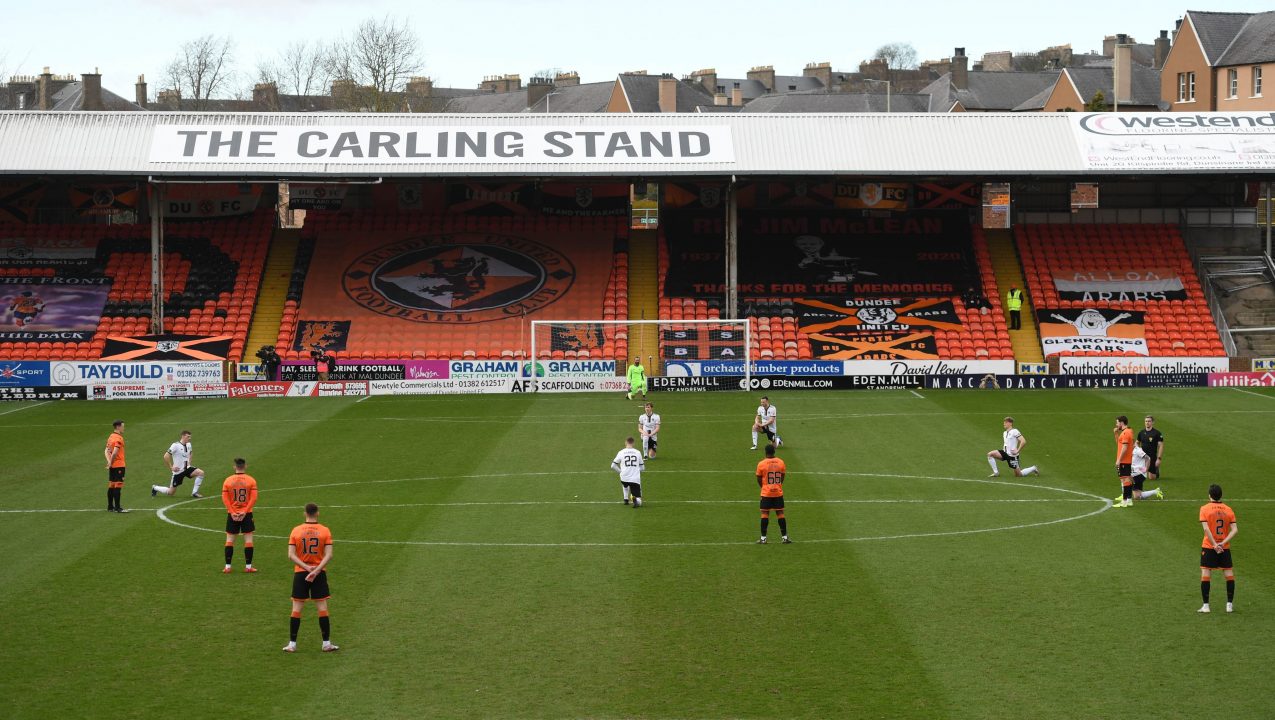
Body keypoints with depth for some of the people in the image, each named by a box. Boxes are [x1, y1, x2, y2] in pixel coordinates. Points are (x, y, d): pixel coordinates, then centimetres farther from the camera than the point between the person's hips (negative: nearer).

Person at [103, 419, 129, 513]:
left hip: (112, 466, 9)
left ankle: (110, 507, 18)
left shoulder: (110, 437, 13)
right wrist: (111, 463, -13)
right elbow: (115, 453, -24)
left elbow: (107, 451, 10)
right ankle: (118, 508, -7)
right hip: (119, 465, -9)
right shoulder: (118, 438, -15)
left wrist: (109, 461, -1)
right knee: (118, 486, -7)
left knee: (111, 486, 13)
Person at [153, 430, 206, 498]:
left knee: (200, 473, -19)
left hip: (187, 468, 6)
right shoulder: (176, 445, -18)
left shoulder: (188, 445, 4)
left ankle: (194, 493, -9)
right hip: (178, 471, -6)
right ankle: (155, 488, 30)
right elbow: (166, 456, -19)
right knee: (171, 492, 2)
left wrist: (189, 463, 12)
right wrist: (171, 467, -16)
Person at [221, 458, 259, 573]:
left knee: (230, 540, 8)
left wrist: (232, 512, -7)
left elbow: (225, 499, -6)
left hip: (232, 515, 1)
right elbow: (254, 498, -11)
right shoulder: (251, 480, -5)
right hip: (246, 514, -1)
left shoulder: (228, 480, -1)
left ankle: (227, 566, 6)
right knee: (248, 539, 5)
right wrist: (245, 512, -10)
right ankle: (248, 566, 3)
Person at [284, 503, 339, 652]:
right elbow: (329, 555, -12)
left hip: (300, 573, 1)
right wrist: (316, 570, -15)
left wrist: (307, 567, -11)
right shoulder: (325, 531, -3)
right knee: (322, 608, 5)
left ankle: (292, 644, 6)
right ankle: (327, 644, 7)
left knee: (296, 609, 5)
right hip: (320, 573, 0)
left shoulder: (296, 531, -1)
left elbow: (291, 555, -7)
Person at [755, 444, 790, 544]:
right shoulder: (781, 462, 0)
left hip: (766, 493, -2)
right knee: (780, 513, 8)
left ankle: (763, 538, 2)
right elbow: (782, 478, 8)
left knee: (765, 514, 2)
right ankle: (785, 537, 10)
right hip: (778, 493, 2)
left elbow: (759, 480, 0)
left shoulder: (761, 464, -9)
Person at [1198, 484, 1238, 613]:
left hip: (1208, 547, -2)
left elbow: (1206, 529, -16)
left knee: (1205, 575, 1)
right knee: (1229, 575, 10)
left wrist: (1215, 545, -16)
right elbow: (1234, 530, -7)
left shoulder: (1204, 509, -6)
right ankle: (1230, 604, 9)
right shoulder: (1228, 510, 3)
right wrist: (1223, 543, -12)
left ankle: (1205, 605, -2)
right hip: (1225, 548, 2)